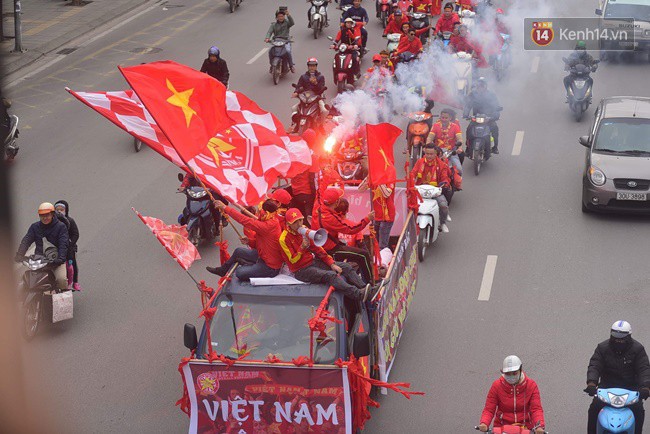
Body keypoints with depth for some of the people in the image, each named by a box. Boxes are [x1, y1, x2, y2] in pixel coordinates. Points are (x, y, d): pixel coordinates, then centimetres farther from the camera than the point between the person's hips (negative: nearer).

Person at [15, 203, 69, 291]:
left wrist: (61, 258, -26)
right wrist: (19, 255, -17)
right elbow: (26, 241, 1)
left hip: (56, 260, -3)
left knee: (61, 279, -27)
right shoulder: (34, 227, 13)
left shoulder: (61, 226, 3)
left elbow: (63, 244, -9)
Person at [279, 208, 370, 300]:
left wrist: (331, 264, 4)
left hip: (314, 261, 8)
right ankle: (359, 294, -42)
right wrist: (302, 247, -27)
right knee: (330, 275, -30)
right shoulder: (284, 239, -13)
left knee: (346, 267, -4)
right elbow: (293, 261, -14)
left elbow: (317, 248, 10)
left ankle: (364, 288, -13)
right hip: (302, 270, -8)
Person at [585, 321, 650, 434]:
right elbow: (594, 366, -11)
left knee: (638, 410, -20)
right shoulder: (602, 348, -1)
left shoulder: (637, 349, -3)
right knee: (595, 407, -18)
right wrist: (591, 383, -30)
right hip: (607, 384, 1)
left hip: (630, 386, 0)